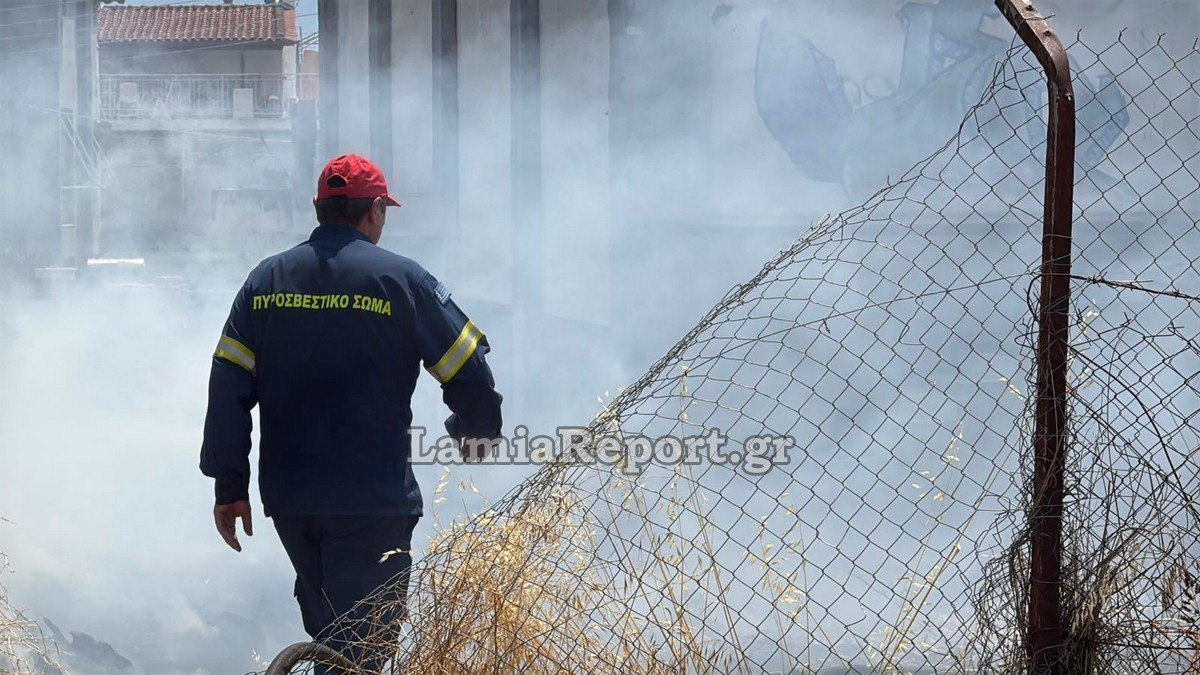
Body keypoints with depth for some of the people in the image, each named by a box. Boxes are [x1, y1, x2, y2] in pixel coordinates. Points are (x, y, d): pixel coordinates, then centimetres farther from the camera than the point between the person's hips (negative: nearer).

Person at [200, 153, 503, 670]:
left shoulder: (266, 278, 6)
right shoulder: (400, 279, -6)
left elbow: (228, 388, 2)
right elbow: (467, 371, -4)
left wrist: (229, 485, 7)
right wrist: (474, 425, 18)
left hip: (286, 496, 5)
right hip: (372, 500, -5)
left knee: (324, 626, 24)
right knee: (359, 645, -2)